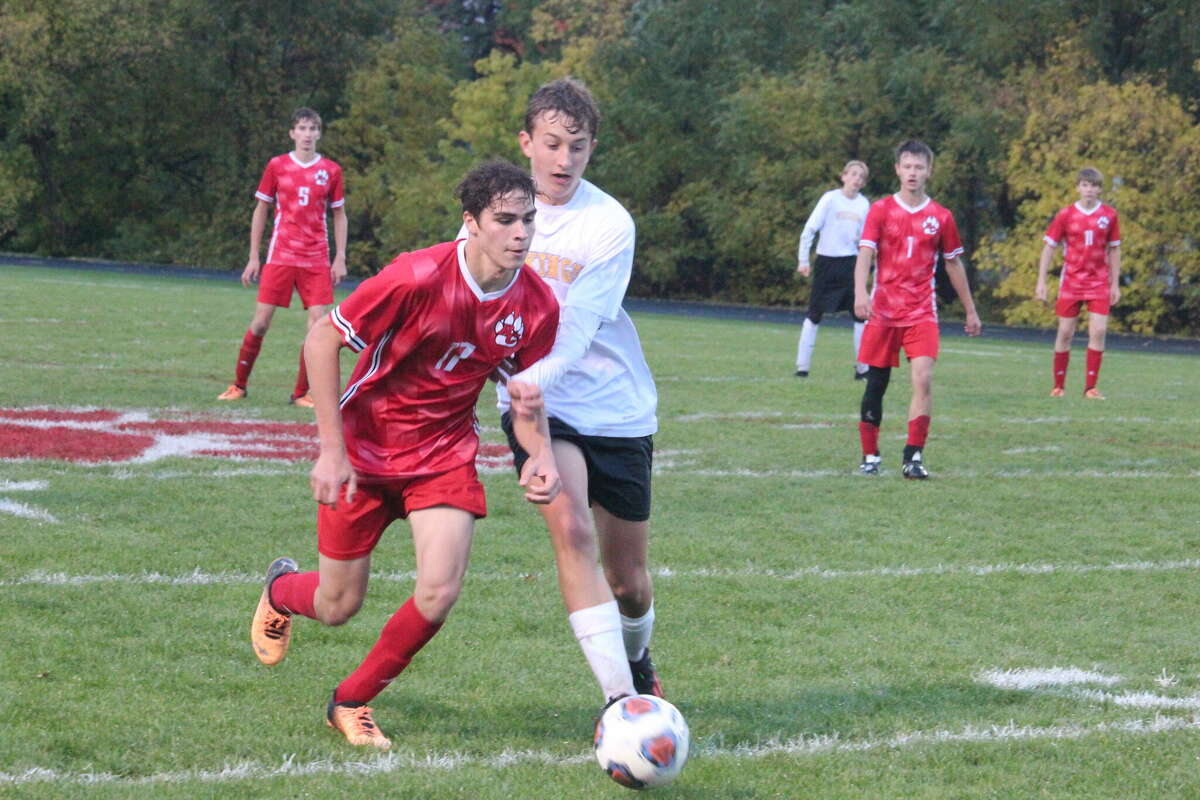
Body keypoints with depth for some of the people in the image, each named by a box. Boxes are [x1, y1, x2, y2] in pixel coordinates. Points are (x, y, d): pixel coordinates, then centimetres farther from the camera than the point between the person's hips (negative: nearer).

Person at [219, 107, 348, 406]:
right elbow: (260, 211, 9)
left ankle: (301, 392, 3)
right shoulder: (277, 166, 3)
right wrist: (253, 258, 5)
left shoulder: (331, 171, 5)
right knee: (261, 321, -2)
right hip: (281, 255, -1)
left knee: (318, 322, -8)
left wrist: (340, 258, 4)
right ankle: (239, 384, 13)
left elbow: (339, 215, 12)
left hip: (317, 259, 1)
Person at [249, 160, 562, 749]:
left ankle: (350, 702, 9)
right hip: (363, 450, -3)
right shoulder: (419, 277, -26)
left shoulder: (537, 305, -12)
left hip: (445, 453, 3)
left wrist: (539, 453, -19)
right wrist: (331, 450, -19)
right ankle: (281, 589, 46)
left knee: (439, 594, -16)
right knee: (338, 607, 6)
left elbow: (526, 395, 3)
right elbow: (322, 339, -17)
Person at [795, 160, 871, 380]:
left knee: (861, 315, -1)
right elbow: (809, 229, -8)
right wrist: (803, 260, -12)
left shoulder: (863, 204, 6)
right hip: (826, 262, -3)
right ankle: (802, 367, 8)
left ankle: (862, 368, 5)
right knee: (814, 315, 3)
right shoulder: (830, 198, -7)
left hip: (850, 263, 3)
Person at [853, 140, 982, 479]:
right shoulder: (881, 210, 1)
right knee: (876, 384, 4)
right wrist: (860, 293, -28)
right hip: (882, 311, 0)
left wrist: (970, 311, 18)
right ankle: (870, 456, 17)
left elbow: (953, 264, 15)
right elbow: (865, 254, -10)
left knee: (923, 378, -16)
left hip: (922, 313, 0)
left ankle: (914, 457, -13)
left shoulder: (941, 217, 5)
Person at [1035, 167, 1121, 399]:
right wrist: (1041, 281, -4)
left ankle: (1090, 387, -3)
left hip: (1099, 283, 0)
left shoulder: (1109, 215, 1)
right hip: (1071, 282, 0)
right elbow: (1048, 247, 2)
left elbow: (1114, 250, 9)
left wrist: (1115, 284, 7)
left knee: (1098, 331, -10)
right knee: (1065, 332, 2)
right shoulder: (1066, 215, -2)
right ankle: (1058, 386, 13)